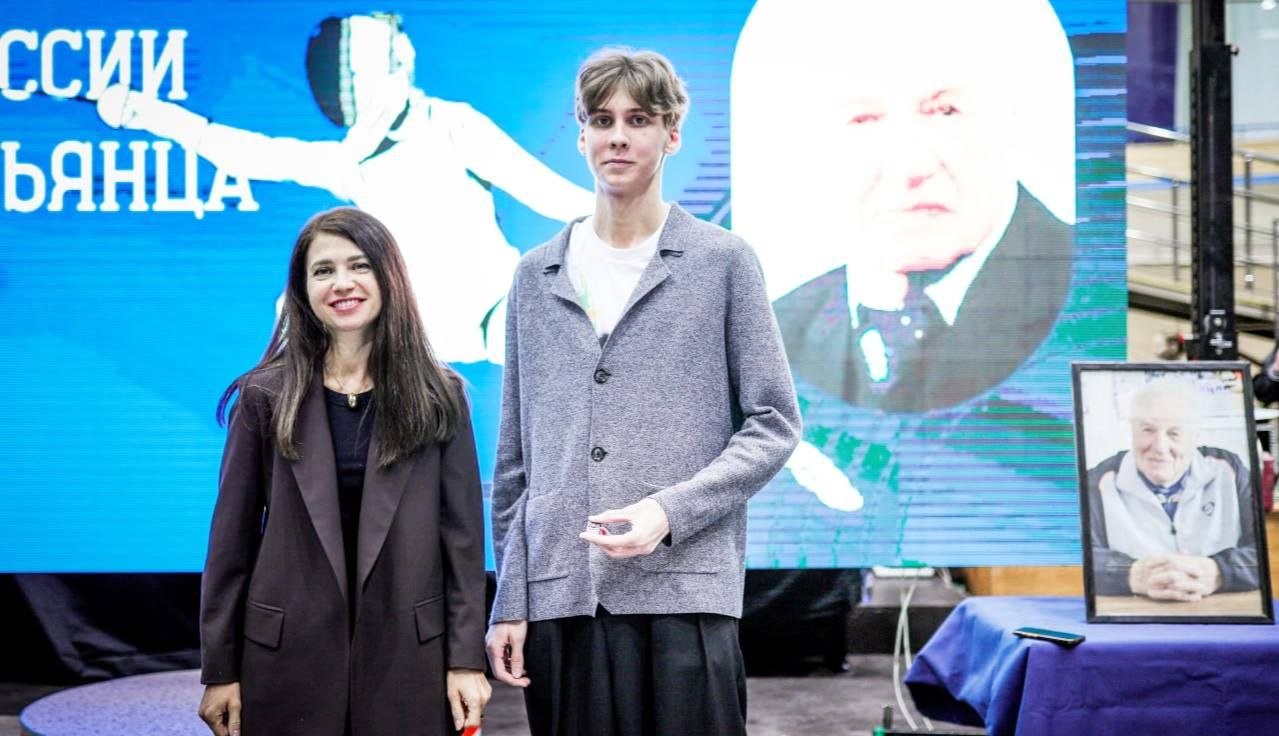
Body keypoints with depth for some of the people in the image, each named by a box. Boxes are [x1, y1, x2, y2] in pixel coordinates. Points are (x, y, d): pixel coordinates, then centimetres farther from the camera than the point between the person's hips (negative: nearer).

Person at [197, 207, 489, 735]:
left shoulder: (438, 395, 2)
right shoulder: (265, 397, 1)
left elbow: (462, 533, 1)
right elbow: (232, 538, 2)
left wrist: (466, 658, -4)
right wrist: (220, 670, 0)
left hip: (406, 655, 0)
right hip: (289, 654, 0)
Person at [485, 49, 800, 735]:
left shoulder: (722, 261, 4)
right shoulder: (537, 276, 13)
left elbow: (773, 423, 2)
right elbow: (515, 455, 14)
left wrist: (671, 509, -12)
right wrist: (510, 598, 9)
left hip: (684, 591, -2)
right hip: (559, 594, 3)